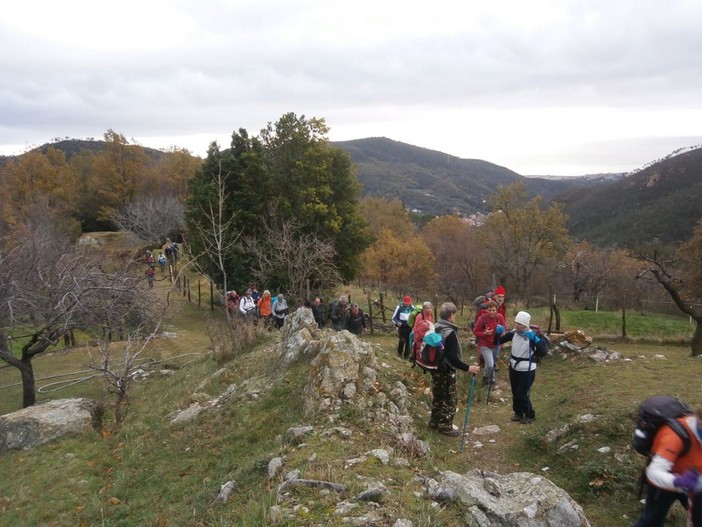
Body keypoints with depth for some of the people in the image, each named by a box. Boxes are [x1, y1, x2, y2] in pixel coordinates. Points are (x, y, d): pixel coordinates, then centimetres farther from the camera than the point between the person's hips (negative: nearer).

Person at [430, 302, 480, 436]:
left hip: (435, 368, 8)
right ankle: (445, 427, 13)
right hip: (446, 370, -8)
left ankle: (434, 422, 30)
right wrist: (468, 368, -23)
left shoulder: (434, 328, 2)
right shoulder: (450, 332, -24)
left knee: (438, 396, 20)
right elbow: (452, 357, -26)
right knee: (451, 399, 6)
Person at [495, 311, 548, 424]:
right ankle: (518, 413, 36)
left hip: (527, 370, -6)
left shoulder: (532, 335, -18)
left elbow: (543, 352, -28)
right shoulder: (513, 333, -3)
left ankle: (530, 415, 21)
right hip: (514, 367, 6)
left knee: (522, 394, -1)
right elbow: (498, 342, 5)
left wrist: (536, 340, -39)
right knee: (515, 393, 16)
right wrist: (497, 333, -14)